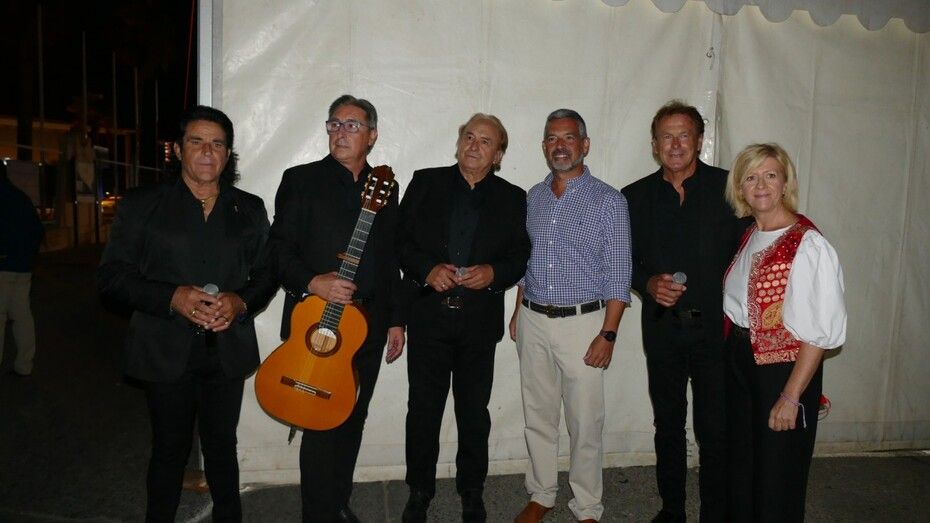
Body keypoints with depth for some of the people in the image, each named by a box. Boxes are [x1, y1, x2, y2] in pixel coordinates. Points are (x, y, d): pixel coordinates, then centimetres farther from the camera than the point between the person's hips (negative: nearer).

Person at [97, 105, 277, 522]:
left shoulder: (250, 209, 8)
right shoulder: (142, 205, 1)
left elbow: (266, 274, 10)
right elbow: (111, 275, -3)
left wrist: (241, 302, -11)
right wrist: (173, 298, -17)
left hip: (228, 350, 2)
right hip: (166, 352, -2)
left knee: (222, 445, 14)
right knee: (170, 449, 10)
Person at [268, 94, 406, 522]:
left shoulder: (385, 186, 12)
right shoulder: (300, 180, 0)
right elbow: (279, 248, -4)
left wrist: (396, 319, 12)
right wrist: (310, 283, -22)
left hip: (369, 325, 4)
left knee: (353, 419, 13)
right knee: (321, 423, -1)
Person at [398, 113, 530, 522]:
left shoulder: (512, 198, 6)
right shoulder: (425, 183, 4)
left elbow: (520, 256, 6)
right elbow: (400, 240, 1)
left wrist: (494, 273, -13)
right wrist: (428, 269, -15)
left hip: (480, 323, 1)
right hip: (428, 317, 0)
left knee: (474, 413, 11)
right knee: (423, 410, 9)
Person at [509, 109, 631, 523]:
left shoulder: (608, 200, -5)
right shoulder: (533, 197, 9)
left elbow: (617, 274, -8)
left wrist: (608, 333, -13)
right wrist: (518, 311, 12)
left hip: (582, 322, -4)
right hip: (533, 321, 5)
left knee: (585, 422, 4)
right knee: (538, 415, 14)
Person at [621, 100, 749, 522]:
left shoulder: (729, 188, -2)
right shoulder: (636, 197, 5)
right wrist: (648, 283, -9)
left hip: (716, 328, -2)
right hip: (661, 327, 3)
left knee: (715, 429, 3)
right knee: (667, 424, 15)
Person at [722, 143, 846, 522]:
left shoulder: (809, 245, -19)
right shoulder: (750, 237, 6)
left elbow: (821, 331, -21)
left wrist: (791, 397, -20)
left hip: (783, 368, -7)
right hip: (740, 361, 7)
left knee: (777, 477, 10)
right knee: (741, 465, 21)